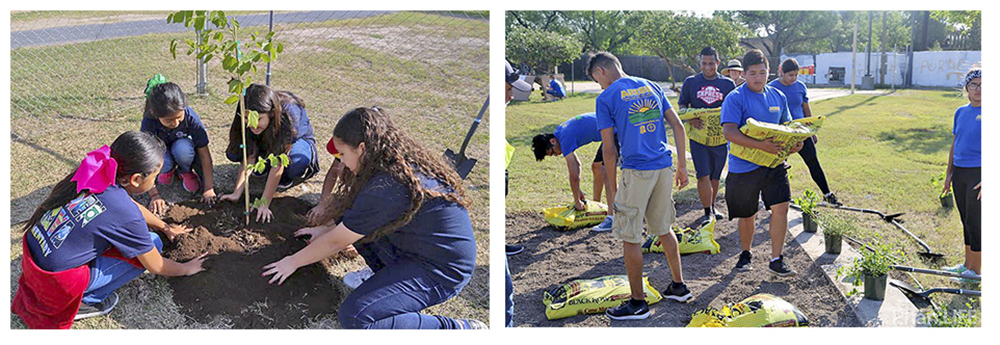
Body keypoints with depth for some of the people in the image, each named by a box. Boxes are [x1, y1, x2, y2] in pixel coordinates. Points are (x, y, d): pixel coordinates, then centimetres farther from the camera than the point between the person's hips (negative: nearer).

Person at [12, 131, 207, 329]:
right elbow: (156, 267, -6)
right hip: (57, 283, -7)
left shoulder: (95, 175, -4)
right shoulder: (127, 216, -23)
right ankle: (85, 300, 1)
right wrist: (186, 269, 13)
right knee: (153, 243, -5)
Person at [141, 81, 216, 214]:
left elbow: (204, 154, -24)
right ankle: (169, 170, 3)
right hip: (161, 149, 0)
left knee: (182, 149, -37)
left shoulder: (190, 117, -32)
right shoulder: (148, 122, -33)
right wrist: (154, 195, -31)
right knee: (161, 163, -36)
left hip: (184, 145, 0)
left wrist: (209, 189, -25)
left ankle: (186, 172, -2)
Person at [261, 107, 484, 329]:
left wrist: (294, 262, 3)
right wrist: (325, 230, 28)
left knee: (354, 317, -20)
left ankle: (457, 330, -14)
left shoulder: (386, 188, -28)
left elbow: (336, 242, -13)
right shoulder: (402, 160, 0)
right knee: (346, 210, 8)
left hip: (443, 270, -9)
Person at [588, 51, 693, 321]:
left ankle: (638, 303, 12)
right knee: (663, 229, 21)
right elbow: (677, 126, 10)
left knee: (630, 238, 4)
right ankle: (678, 286, 31)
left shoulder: (606, 98, -5)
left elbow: (609, 150, -7)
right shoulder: (651, 86, 13)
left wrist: (612, 188, 2)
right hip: (664, 167, 7)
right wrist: (682, 166, 15)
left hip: (636, 171, -6)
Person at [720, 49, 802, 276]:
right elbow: (729, 132, -22)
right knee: (747, 215, 10)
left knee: (781, 207, -6)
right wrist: (761, 145, -31)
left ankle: (776, 260, 5)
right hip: (744, 166, -4)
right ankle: (745, 254, 33)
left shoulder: (778, 97, 9)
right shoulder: (735, 98, -11)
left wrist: (795, 142, -3)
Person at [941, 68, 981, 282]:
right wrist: (949, 174, 14)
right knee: (966, 222, 14)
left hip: (978, 174, -6)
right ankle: (968, 264, 26)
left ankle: (976, 270, 10)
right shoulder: (961, 112, 9)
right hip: (960, 173, 6)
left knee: (975, 222, -1)